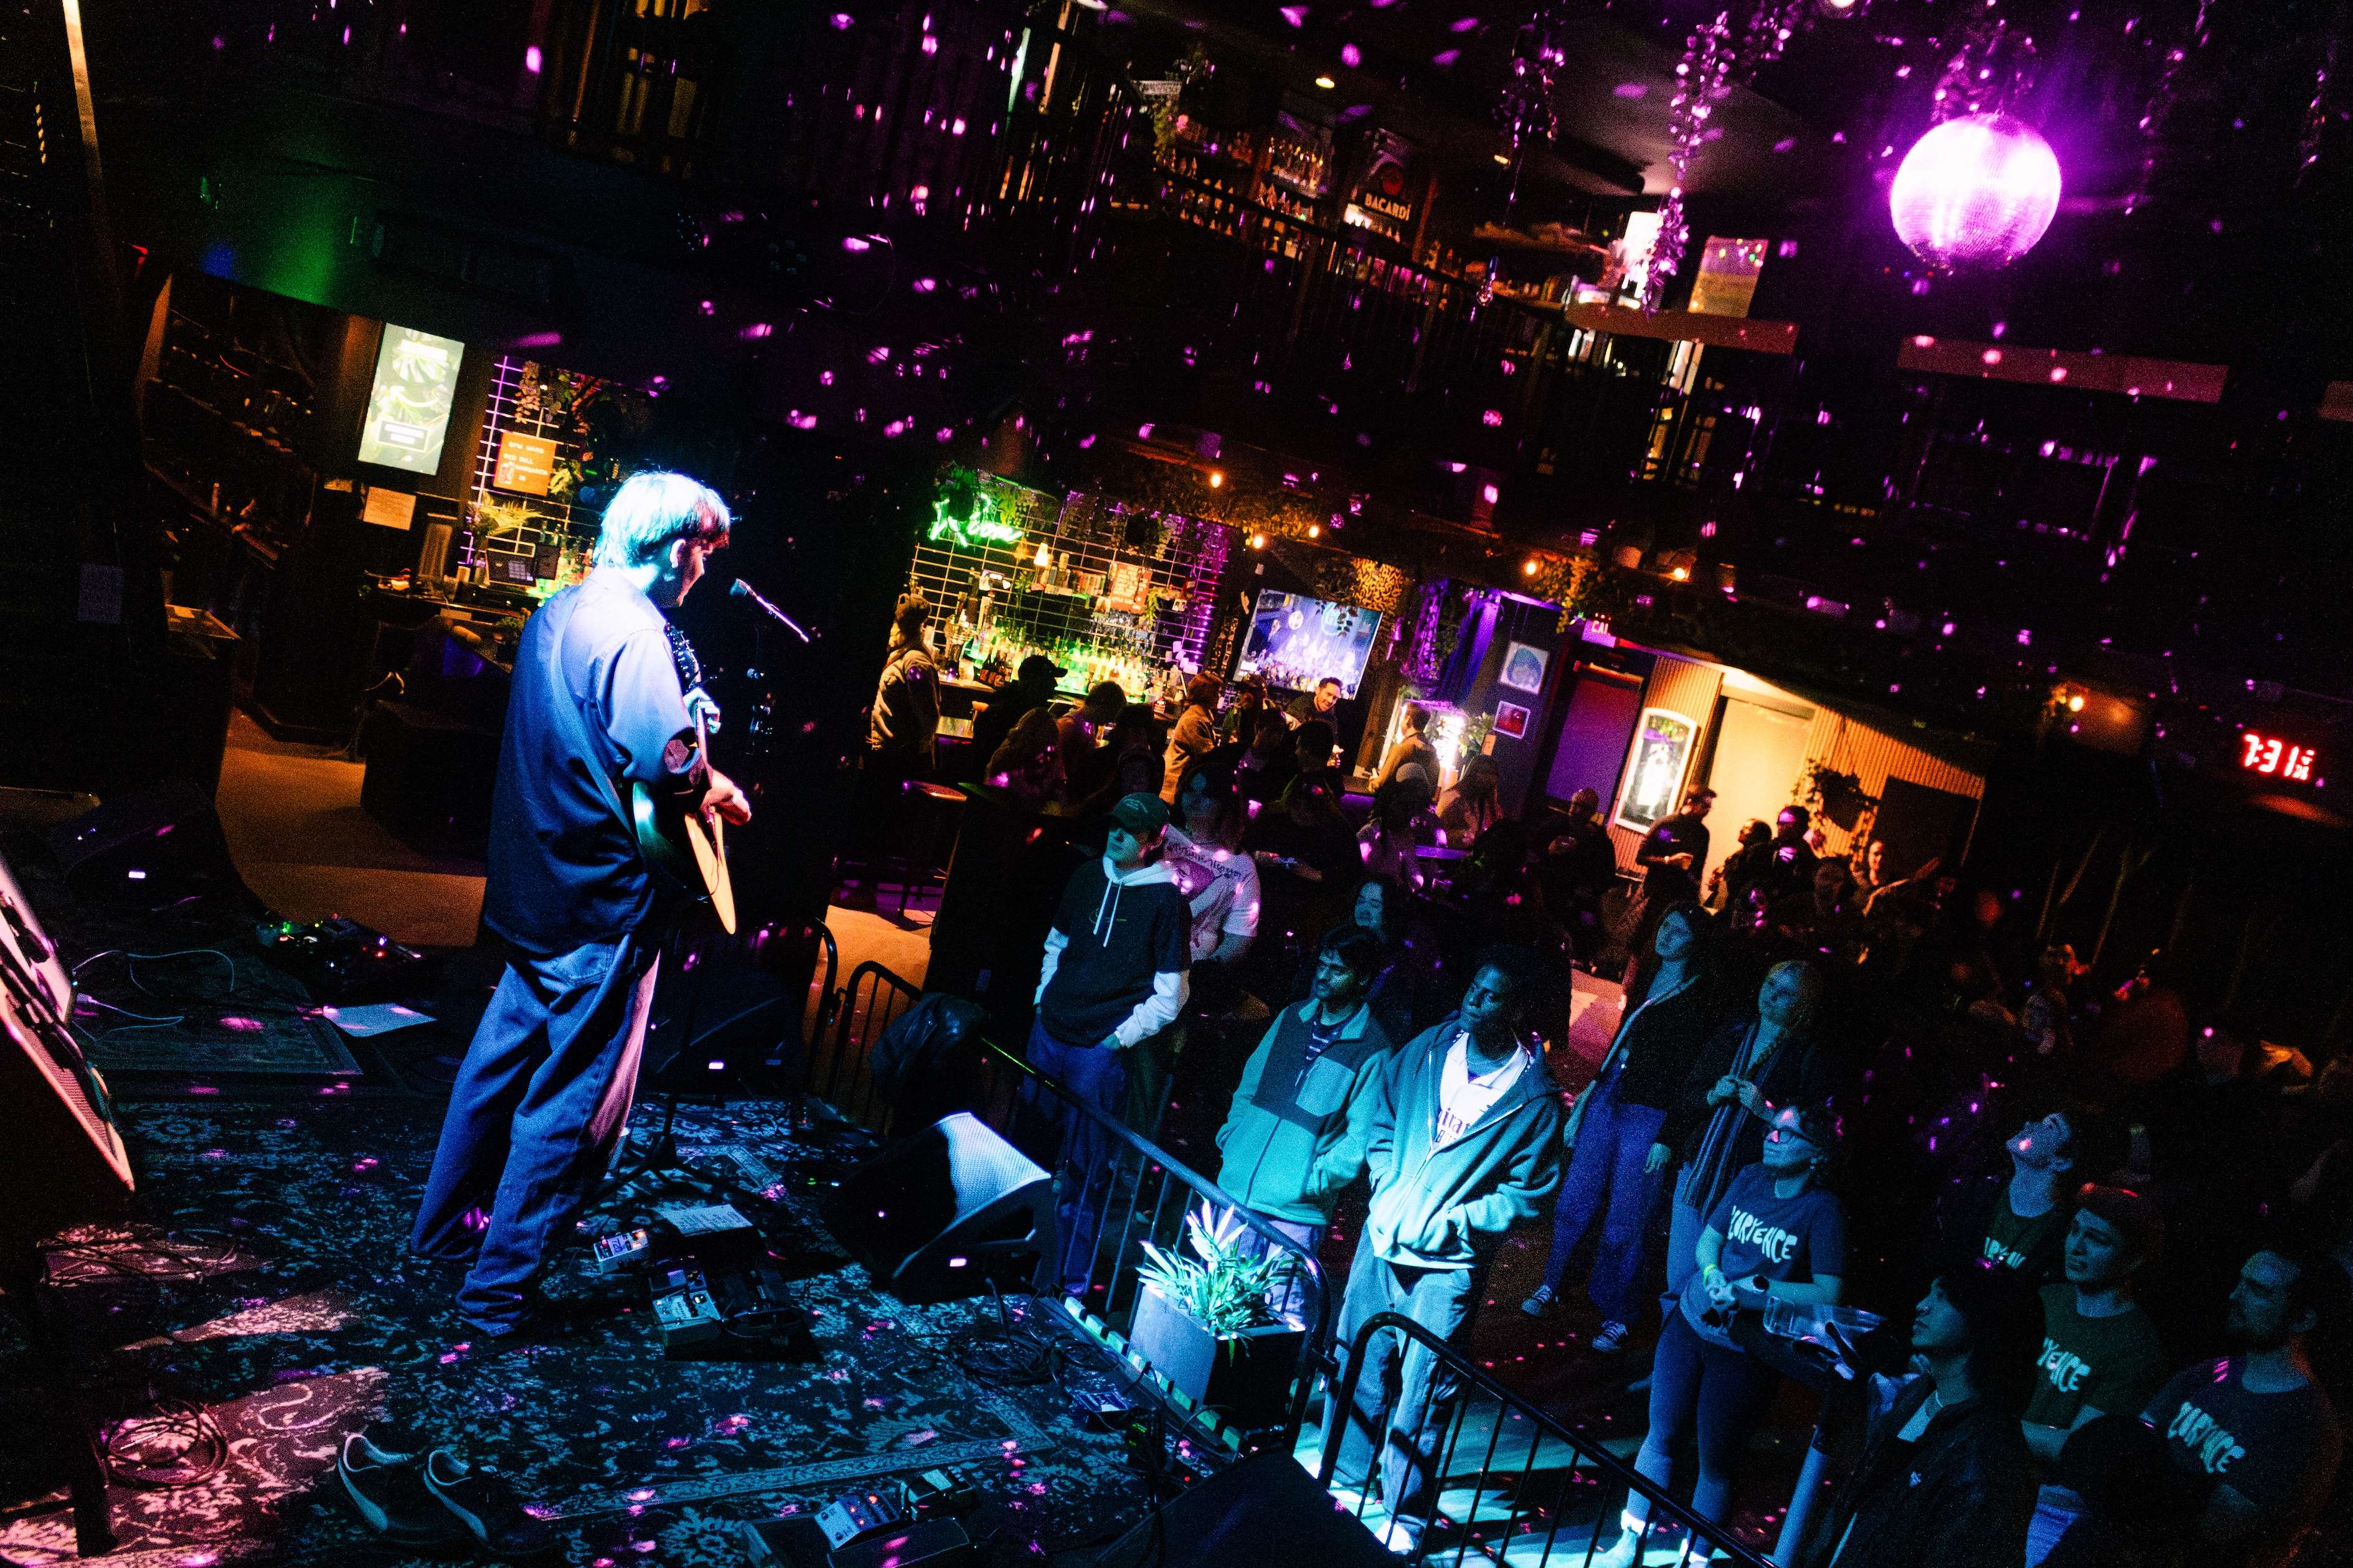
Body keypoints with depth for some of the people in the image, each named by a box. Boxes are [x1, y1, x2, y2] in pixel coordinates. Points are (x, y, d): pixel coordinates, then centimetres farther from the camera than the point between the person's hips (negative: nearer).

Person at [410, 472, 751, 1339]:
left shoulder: (558, 611, 10)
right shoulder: (634, 632, -21)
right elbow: (668, 761, -32)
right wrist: (722, 793, -13)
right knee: (576, 1102, 2)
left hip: (534, 891, 10)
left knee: (504, 1055, 23)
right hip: (604, 906, -10)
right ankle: (502, 1289, 10)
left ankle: (447, 1225, 38)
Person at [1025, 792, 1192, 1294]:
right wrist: (1045, 998, 11)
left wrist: (1120, 1038, -12)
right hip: (1049, 1031, 6)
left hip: (1101, 1050, -5)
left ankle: (1073, 1279, 13)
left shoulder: (1166, 899, -11)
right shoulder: (1087, 876, 5)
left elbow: (1169, 996, -9)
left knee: (1083, 1168, 0)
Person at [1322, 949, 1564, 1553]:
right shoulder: (1428, 1049, -1)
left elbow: (1533, 1191, -7)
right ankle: (1342, 1471, 37)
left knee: (1422, 1390, 3)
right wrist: (1387, 1187, -2)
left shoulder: (1534, 1097, -11)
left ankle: (1406, 1515, 20)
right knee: (1357, 1361, 15)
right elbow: (1382, 1121, 12)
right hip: (1382, 1237, 4)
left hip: (1449, 1261, -4)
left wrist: (1455, 1221, -14)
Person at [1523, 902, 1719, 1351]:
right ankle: (1551, 1286, 28)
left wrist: (1668, 1138, -14)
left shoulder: (1700, 996, -10)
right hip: (1607, 1099, 6)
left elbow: (1692, 1074, -12)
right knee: (1574, 1200, 11)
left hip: (1649, 1115, -6)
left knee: (1624, 1222, 2)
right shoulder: (1648, 977, 9)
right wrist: (1592, 1088, 16)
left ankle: (1616, 1319, 17)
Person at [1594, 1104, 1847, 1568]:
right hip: (1693, 1320, 5)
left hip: (1745, 1350, -4)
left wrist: (1756, 1288, -20)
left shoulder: (1823, 1210, -13)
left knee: (1715, 1463, 6)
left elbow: (1828, 1294, -17)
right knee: (1661, 1437, 11)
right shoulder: (1751, 1180, 2)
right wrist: (1713, 1275, -9)